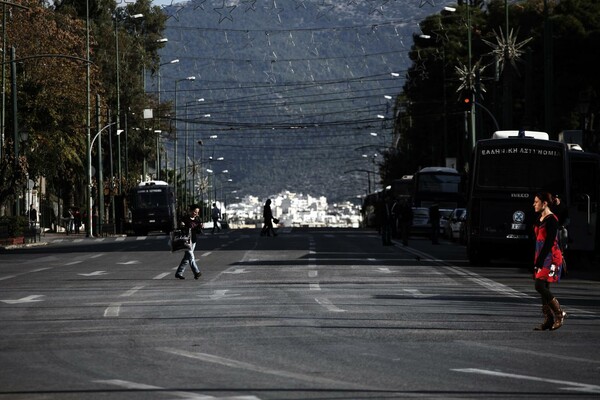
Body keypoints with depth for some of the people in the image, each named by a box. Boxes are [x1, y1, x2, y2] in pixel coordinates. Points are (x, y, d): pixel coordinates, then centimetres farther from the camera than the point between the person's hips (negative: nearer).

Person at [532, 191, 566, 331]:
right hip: (541, 257, 9)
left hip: (550, 257, -9)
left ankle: (559, 313, -4)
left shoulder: (551, 220, -12)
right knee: (543, 288, 5)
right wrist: (536, 261, 14)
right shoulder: (539, 220, 15)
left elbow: (549, 242, -18)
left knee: (540, 286, -16)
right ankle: (548, 320, 7)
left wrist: (539, 262, -20)